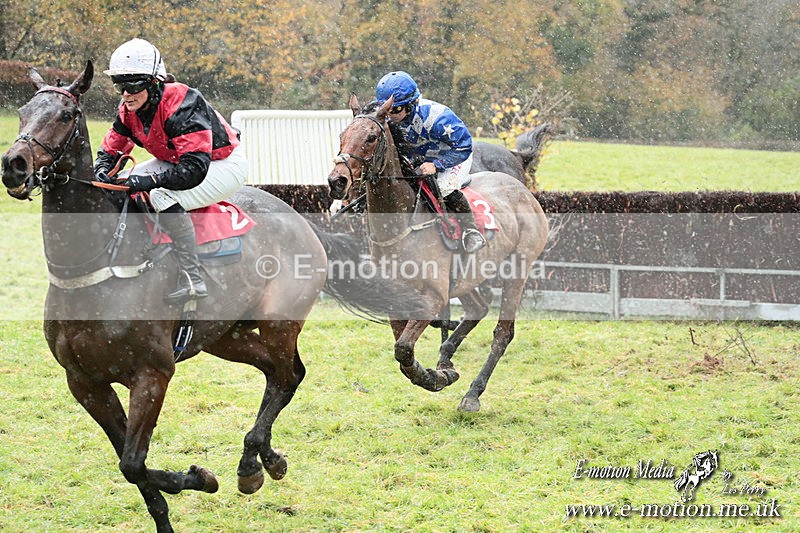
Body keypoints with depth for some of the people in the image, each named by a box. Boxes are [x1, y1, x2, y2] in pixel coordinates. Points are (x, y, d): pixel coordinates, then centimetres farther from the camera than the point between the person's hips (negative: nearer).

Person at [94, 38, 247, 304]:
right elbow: (111, 147, 6)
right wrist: (102, 170, -17)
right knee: (120, 185, -1)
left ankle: (192, 279, -32)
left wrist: (151, 180, -44)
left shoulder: (181, 105, -33)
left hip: (226, 165, -9)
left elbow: (195, 169, -39)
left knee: (164, 196, -33)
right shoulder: (129, 110, -7)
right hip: (179, 161, 9)